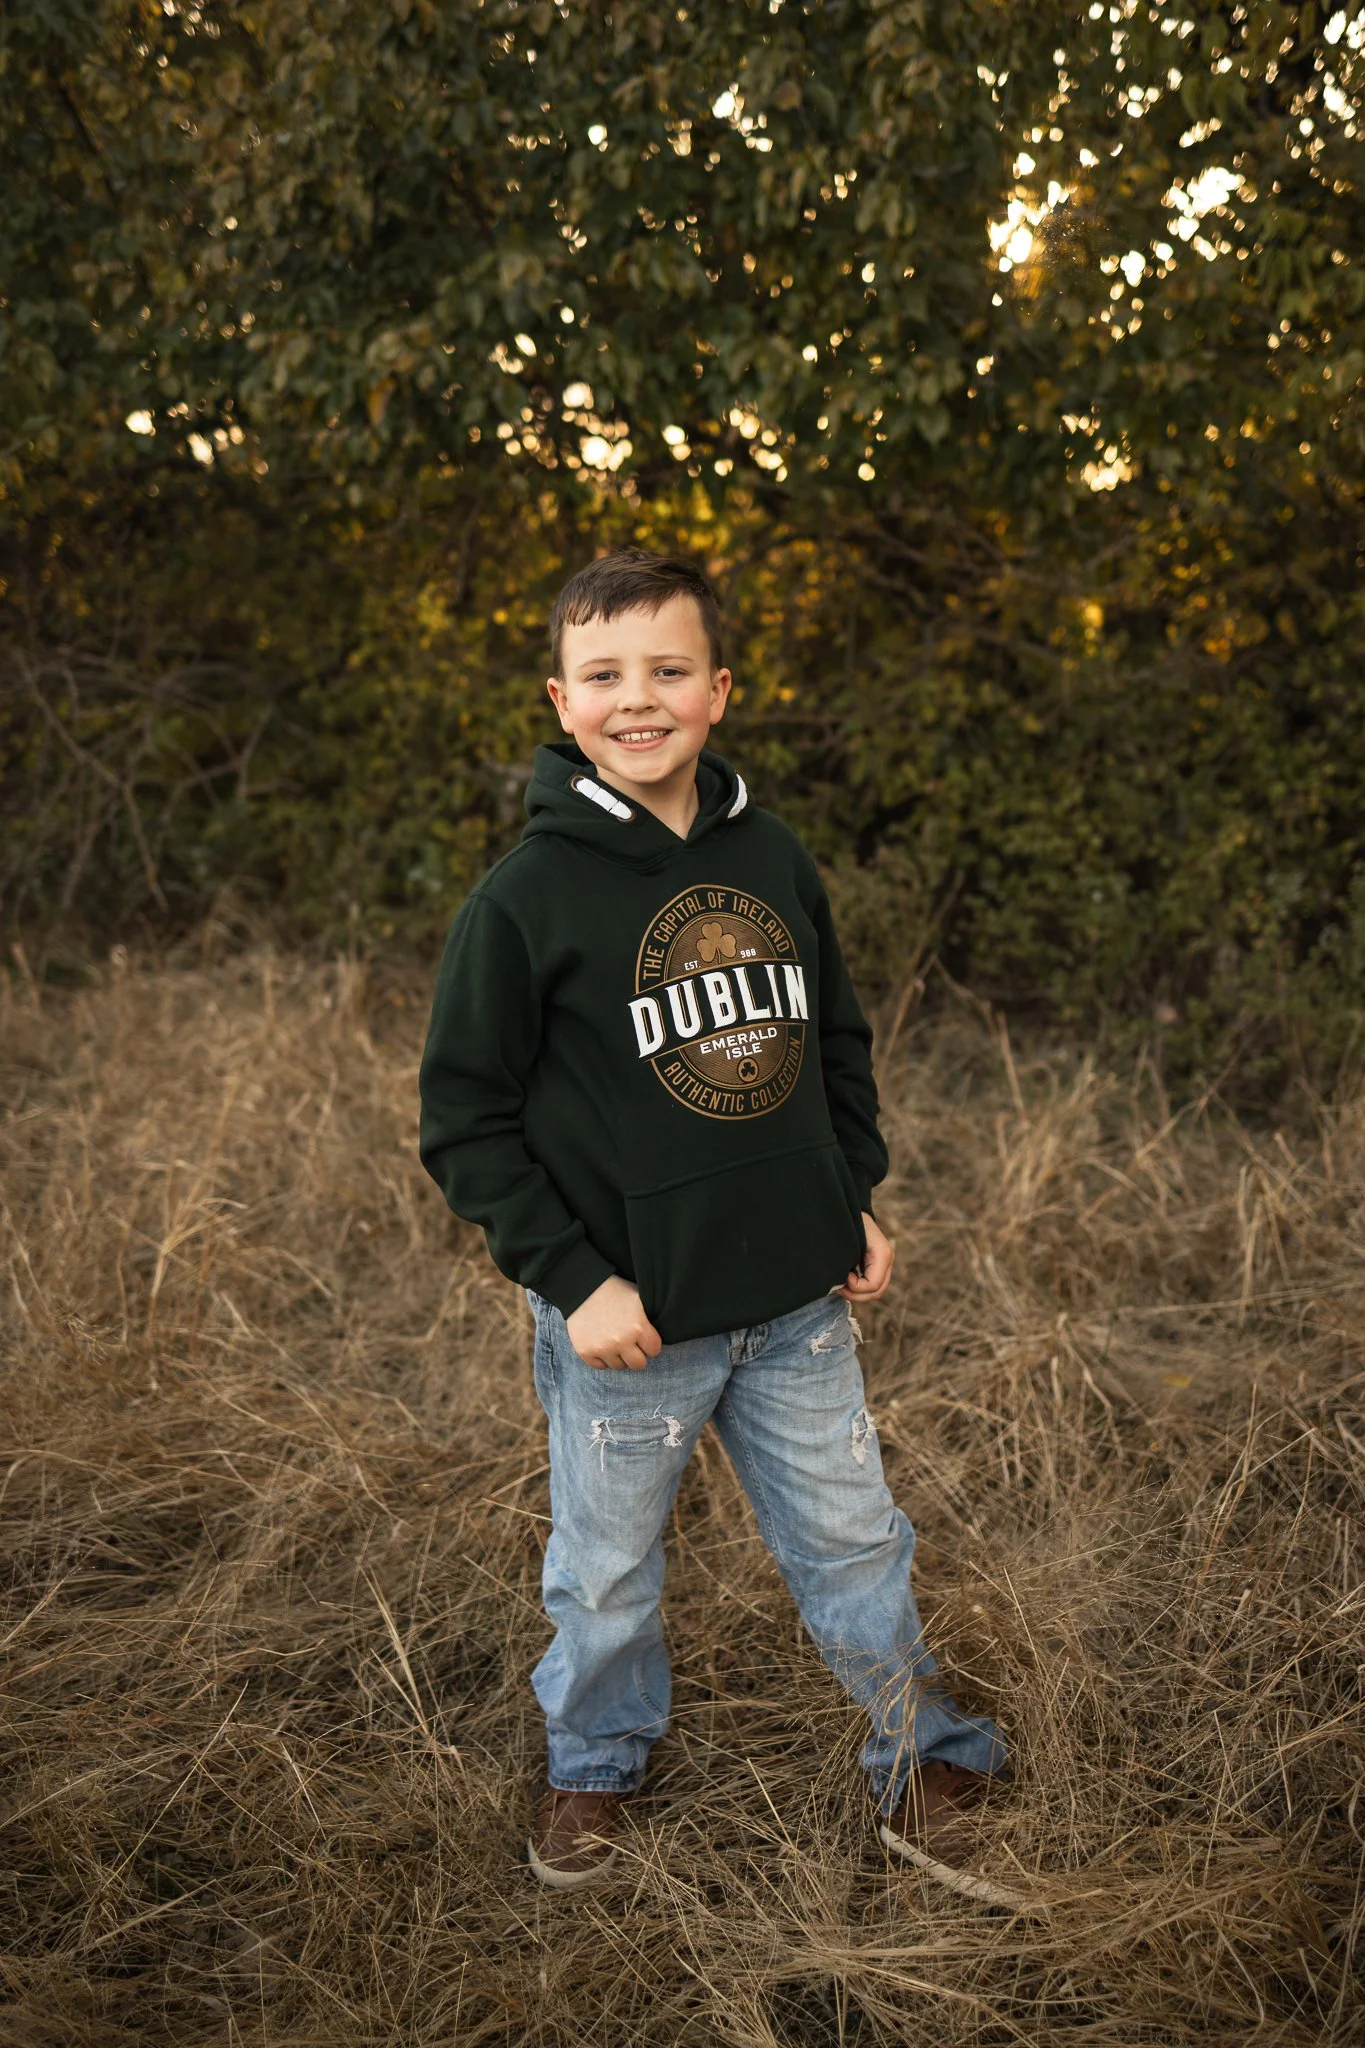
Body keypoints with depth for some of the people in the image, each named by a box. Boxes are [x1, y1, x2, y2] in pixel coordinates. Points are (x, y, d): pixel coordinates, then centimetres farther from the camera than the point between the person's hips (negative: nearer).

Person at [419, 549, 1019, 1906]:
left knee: (856, 1549, 16)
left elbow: (836, 1042, 14)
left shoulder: (775, 861, 1)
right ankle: (594, 1766, 43)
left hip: (799, 1307, 4)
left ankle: (926, 1774, 38)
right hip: (628, 1322, -3)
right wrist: (572, 1279, -15)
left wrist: (855, 1201, 7)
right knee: (609, 1575, 15)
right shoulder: (525, 899, -13)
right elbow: (464, 1119, -10)